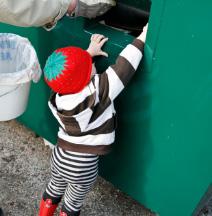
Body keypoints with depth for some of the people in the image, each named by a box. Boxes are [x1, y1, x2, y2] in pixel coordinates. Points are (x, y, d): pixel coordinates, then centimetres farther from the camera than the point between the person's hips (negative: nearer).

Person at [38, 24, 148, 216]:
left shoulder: (59, 96, -15)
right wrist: (143, 37, -16)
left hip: (60, 156, 5)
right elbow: (124, 67, -26)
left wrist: (89, 53, 6)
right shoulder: (97, 92, -30)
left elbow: (70, 71, 4)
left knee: (54, 189, 32)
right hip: (84, 166, -5)